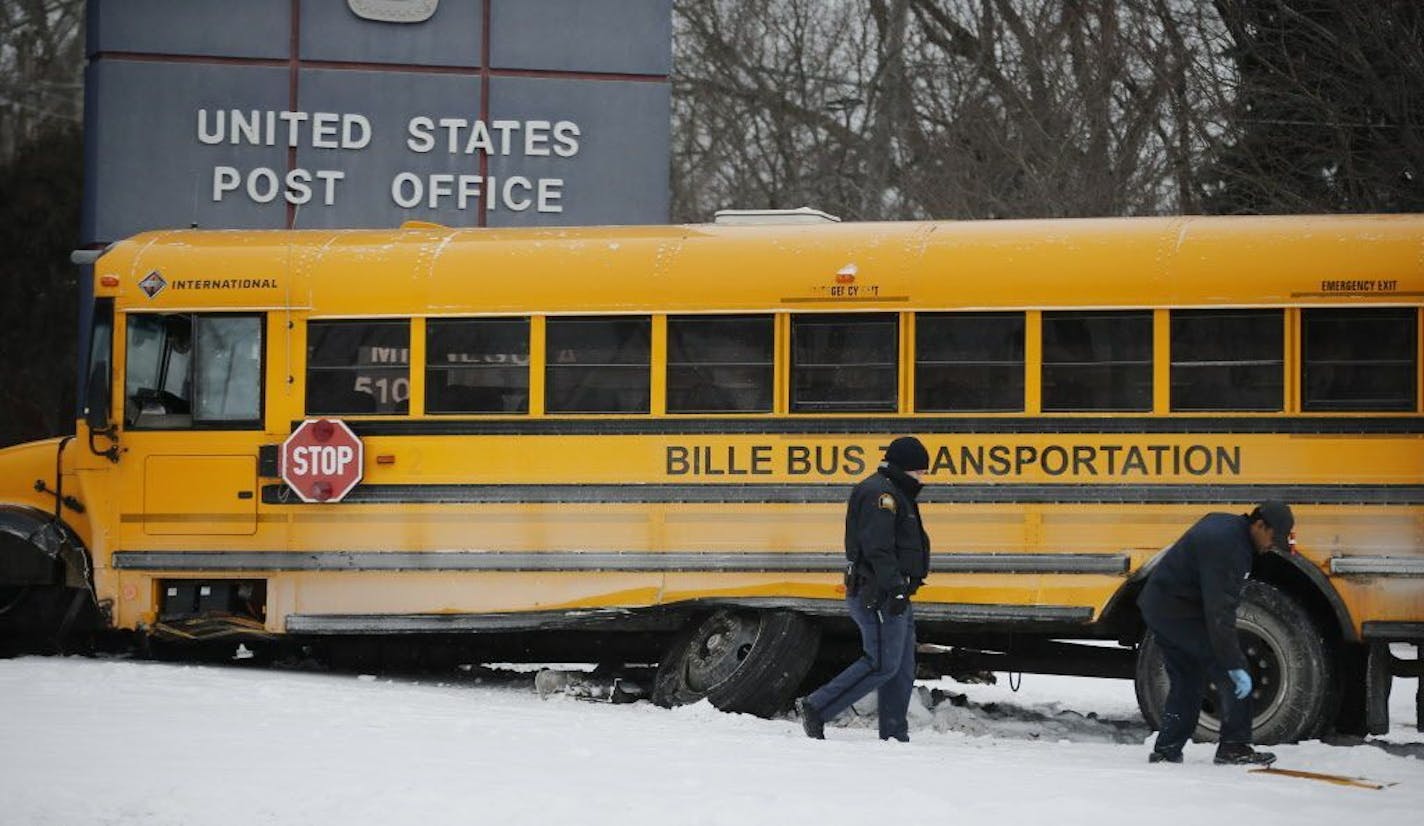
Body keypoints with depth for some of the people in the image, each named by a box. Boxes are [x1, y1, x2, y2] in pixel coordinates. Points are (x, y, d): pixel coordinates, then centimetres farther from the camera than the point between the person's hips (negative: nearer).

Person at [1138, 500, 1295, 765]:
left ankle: (1166, 750, 17)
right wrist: (1235, 665, -28)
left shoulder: (1225, 525, 8)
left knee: (1186, 682, 16)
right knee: (1231, 674, -7)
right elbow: (1220, 613, -28)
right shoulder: (1226, 546, -25)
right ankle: (1234, 746, -5)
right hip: (1179, 612, -10)